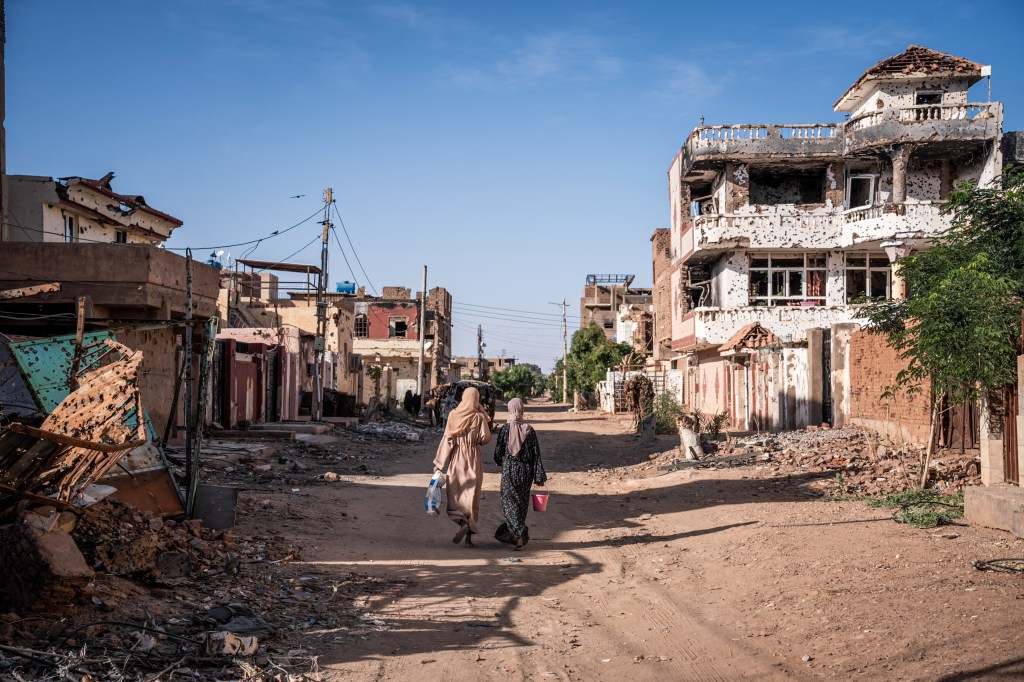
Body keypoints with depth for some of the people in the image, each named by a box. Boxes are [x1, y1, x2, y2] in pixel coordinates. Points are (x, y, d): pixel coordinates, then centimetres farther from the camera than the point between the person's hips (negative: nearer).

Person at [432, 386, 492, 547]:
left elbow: (447, 439, -4)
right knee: (471, 497, 5)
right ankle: (469, 537, 4)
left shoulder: (453, 415, -2)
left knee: (455, 495, 7)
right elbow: (485, 438, -11)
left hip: (457, 459, 0)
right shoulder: (479, 416, -5)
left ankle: (463, 523, -20)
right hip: (473, 459, 0)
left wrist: (439, 462, 0)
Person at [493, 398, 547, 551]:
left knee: (509, 502, 0)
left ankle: (519, 535, -18)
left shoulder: (505, 429, -9)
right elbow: (536, 455, -4)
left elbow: (498, 452, -4)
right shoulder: (530, 430, -3)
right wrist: (539, 477, 0)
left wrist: (501, 463, 19)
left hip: (509, 470, -3)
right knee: (522, 503, 16)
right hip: (525, 471, 3)